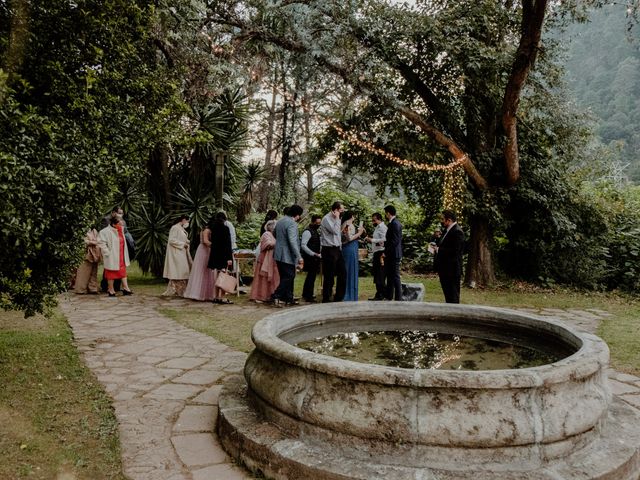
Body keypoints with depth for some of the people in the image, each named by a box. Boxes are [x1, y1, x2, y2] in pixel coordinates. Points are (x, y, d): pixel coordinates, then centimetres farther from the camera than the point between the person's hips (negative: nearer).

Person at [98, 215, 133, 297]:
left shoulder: (121, 230, 9)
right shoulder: (106, 232, -16)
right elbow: (101, 243, -20)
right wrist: (107, 253, -20)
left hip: (121, 257, 7)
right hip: (112, 258, -7)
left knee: (123, 272, 9)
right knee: (111, 273, 3)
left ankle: (125, 288, 14)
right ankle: (111, 290, 13)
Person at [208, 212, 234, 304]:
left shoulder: (213, 228, 7)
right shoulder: (225, 228, -12)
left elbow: (212, 242, 12)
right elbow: (228, 244, -14)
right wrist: (229, 257, -14)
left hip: (214, 255, 7)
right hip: (223, 255, -7)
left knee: (216, 277, 11)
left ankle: (215, 297, 14)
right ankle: (222, 297, -4)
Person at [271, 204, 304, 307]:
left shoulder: (280, 221, 12)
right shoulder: (292, 223, -17)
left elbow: (274, 234, 28)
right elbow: (293, 241, -24)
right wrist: (299, 257, -24)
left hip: (279, 255, 10)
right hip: (287, 255, -10)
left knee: (285, 277, 15)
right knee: (289, 277, -4)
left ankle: (289, 298, 20)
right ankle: (277, 296, -9)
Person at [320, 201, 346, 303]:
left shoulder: (335, 219, 15)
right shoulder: (326, 219, -12)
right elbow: (335, 231, -22)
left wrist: (340, 246, 15)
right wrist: (337, 218, -13)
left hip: (337, 249, 9)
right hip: (329, 250, -9)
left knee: (342, 273, 10)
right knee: (329, 276, -2)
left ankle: (338, 297, 21)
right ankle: (326, 299, 10)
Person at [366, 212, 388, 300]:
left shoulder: (382, 227, -10)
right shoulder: (377, 228, 21)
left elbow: (383, 240, -20)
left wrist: (372, 240, -16)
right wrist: (371, 240, 12)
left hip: (380, 252, -10)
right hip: (376, 252, 10)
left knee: (380, 274, -8)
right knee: (376, 274, 12)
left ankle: (381, 295, -4)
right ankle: (378, 294, 17)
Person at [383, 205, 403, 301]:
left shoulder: (395, 224, -17)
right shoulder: (394, 223, 15)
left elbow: (395, 241, -22)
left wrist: (386, 252, -18)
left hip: (393, 254, -10)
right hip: (391, 255, 10)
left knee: (395, 277, -5)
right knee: (389, 276, 15)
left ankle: (398, 298, -1)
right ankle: (388, 297, 23)